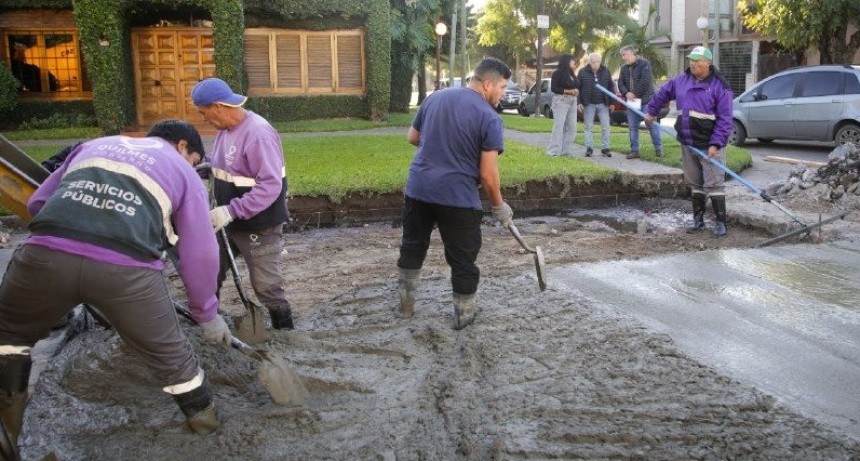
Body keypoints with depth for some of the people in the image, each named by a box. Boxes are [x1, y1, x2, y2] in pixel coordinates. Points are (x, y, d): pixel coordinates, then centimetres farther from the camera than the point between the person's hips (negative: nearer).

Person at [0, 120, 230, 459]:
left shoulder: (94, 145, 35)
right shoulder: (184, 173, 24)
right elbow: (199, 254, 18)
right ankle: (203, 415, 40)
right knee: (169, 352, 20)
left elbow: (37, 202, 32)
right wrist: (207, 313, 30)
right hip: (126, 269, -2)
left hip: (44, 254, 3)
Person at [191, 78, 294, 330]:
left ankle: (284, 331, 21)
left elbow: (271, 186, -31)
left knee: (266, 284, 1)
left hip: (259, 226, -9)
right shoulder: (226, 128, 3)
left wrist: (231, 211, -33)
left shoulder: (259, 134, -26)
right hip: (229, 221, 9)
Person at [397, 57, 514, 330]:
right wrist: (499, 207, 2)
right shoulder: (489, 118, -11)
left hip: (418, 188, 6)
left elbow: (412, 138, 18)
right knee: (463, 257, 10)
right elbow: (488, 176, -12)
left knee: (412, 246, 22)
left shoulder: (435, 98, 7)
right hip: (457, 196, -5)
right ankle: (464, 313, 22)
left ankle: (405, 303, 32)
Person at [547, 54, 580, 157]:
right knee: (559, 126, -10)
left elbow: (576, 87, 23)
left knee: (572, 127, 3)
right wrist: (568, 91, -14)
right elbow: (553, 88, -11)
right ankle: (554, 151, -7)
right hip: (561, 101, -8)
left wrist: (576, 91, 0)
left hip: (572, 101, 8)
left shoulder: (572, 74, 20)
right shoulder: (557, 73, -3)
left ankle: (567, 150, 8)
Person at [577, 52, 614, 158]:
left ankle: (605, 148, 6)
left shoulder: (606, 71, 5)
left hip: (603, 104, 2)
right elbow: (578, 88, 0)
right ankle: (589, 148, 9)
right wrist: (579, 102, -6)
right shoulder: (583, 72, -1)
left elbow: (611, 87, 10)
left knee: (605, 126, 0)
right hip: (589, 104, -2)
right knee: (589, 126, 3)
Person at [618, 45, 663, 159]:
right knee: (632, 126, 6)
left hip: (646, 100, -6)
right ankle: (634, 150, 13)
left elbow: (646, 81, -19)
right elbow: (620, 82, 7)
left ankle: (658, 148, 9)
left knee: (652, 124, -1)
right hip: (631, 101, 6)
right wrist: (626, 93, -12)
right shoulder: (624, 68, 11)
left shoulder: (644, 63, -9)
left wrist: (636, 94, -15)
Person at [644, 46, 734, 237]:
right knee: (694, 183, 13)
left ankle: (721, 223, 3)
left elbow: (725, 119, -14)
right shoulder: (681, 81, 6)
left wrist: (715, 144, -21)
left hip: (710, 145, -6)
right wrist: (651, 111, 30)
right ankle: (698, 219, 23)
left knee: (714, 184, -4)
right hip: (687, 143, 6)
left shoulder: (720, 87, -11)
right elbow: (662, 94, 25)